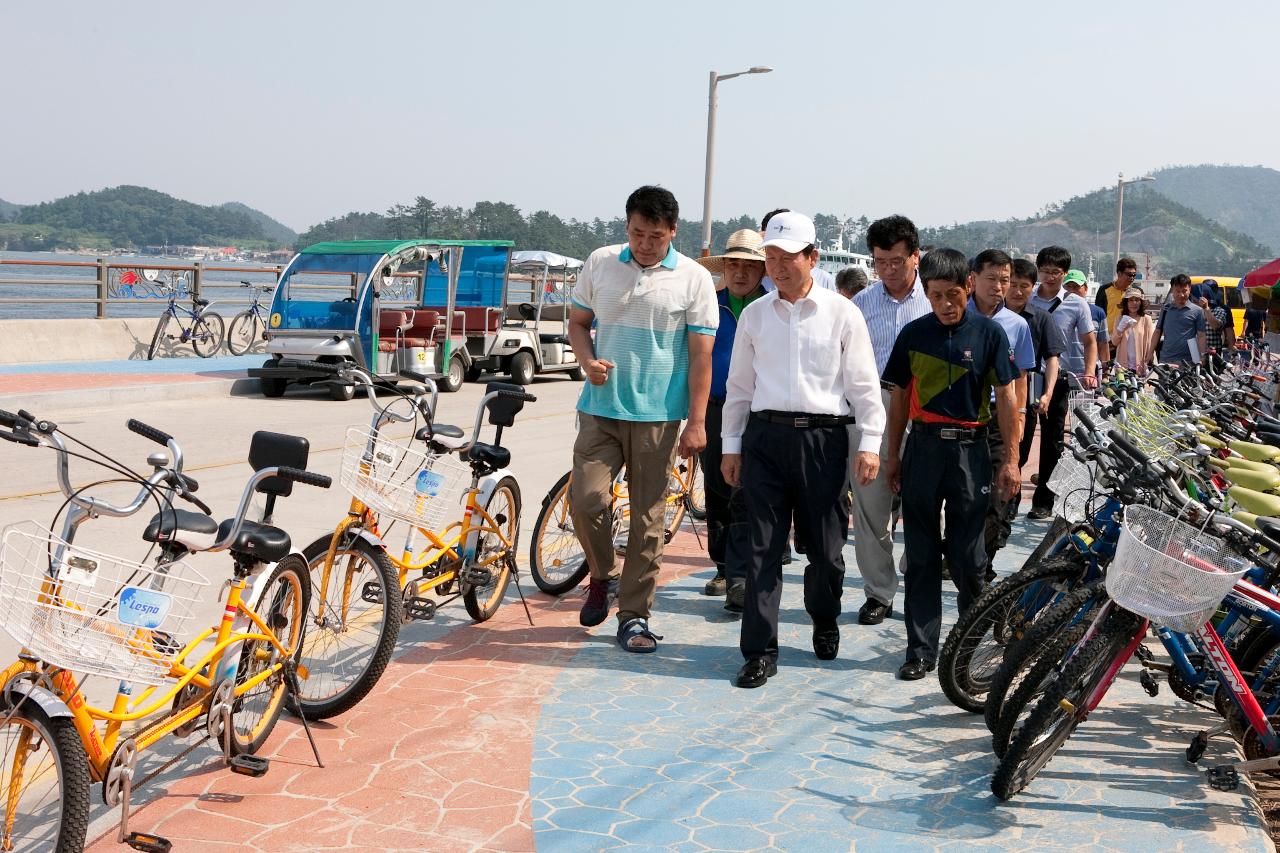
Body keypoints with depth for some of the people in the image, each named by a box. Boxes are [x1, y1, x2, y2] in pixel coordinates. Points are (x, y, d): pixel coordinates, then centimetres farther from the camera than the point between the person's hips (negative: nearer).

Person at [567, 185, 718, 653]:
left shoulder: (694, 278, -2)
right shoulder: (600, 263, 6)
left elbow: (701, 354, -2)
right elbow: (578, 321, 15)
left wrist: (696, 422, -7)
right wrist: (588, 360, -7)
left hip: (657, 414, -2)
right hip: (600, 408, 2)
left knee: (647, 517, 3)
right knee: (585, 500, -7)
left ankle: (634, 615, 14)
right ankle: (602, 576, 22)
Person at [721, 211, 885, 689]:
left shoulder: (842, 313, 2)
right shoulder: (754, 314, 10)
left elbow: (863, 383, 3)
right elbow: (740, 384, 14)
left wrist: (870, 443, -4)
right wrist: (732, 444, 10)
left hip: (824, 436, -1)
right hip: (766, 435, 2)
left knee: (825, 546, 7)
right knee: (763, 547, -1)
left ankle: (824, 623, 34)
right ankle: (760, 651, 4)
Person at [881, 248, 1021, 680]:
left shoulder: (989, 333, -1)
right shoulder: (914, 334, 4)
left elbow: (1006, 396, 1)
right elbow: (900, 396, 10)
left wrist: (1011, 458, -2)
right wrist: (892, 456, 10)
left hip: (970, 450, -2)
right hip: (923, 448, 2)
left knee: (967, 556, 3)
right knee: (921, 555, 4)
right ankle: (920, 649, 11)